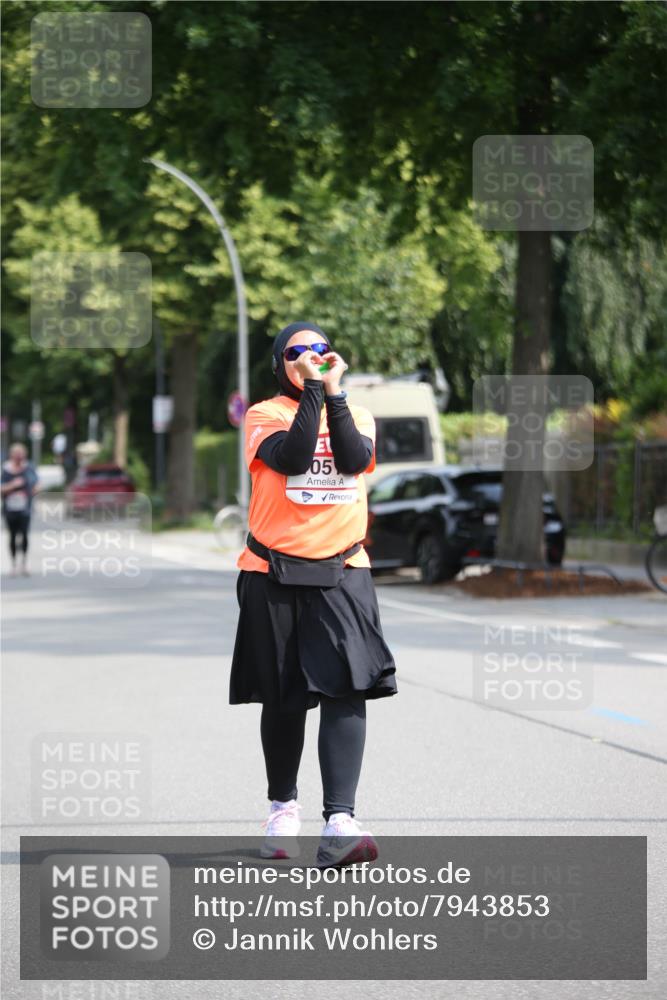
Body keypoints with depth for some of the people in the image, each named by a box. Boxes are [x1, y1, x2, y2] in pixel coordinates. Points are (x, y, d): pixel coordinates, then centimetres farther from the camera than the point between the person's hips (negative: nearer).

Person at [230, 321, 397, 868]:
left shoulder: (356, 414, 12)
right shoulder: (265, 414, 4)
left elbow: (354, 460, -10)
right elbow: (292, 457, -16)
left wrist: (334, 392, -11)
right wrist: (312, 391, -13)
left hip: (341, 573, 1)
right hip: (274, 575, 0)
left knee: (346, 689, -16)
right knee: (282, 698, 8)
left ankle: (339, 823, -25)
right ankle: (284, 807, 28)